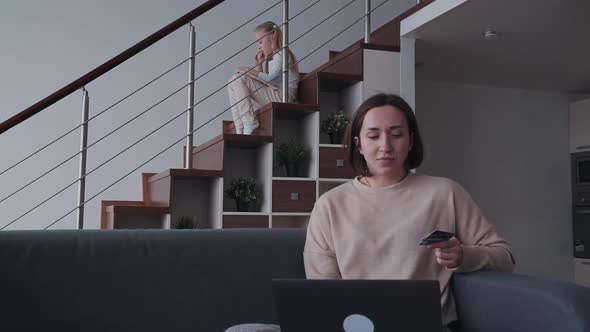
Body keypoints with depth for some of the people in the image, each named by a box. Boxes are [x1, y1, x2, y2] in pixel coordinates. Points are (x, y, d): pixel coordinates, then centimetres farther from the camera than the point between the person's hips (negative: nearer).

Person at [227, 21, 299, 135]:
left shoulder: (282, 54, -3)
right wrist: (258, 65, 8)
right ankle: (240, 130, -9)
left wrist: (248, 71, -10)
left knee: (239, 78, -19)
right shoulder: (267, 59, 25)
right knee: (233, 83, 6)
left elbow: (269, 78, -16)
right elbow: (263, 81, 16)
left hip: (281, 97, -10)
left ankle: (250, 125, -22)